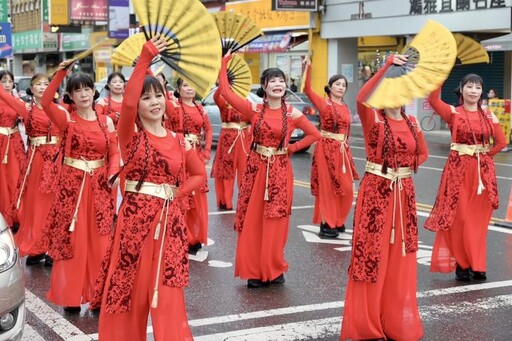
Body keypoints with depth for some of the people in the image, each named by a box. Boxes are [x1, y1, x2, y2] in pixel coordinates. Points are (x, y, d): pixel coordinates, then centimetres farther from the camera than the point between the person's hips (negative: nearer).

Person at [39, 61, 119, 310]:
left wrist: (113, 173, -12)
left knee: (99, 242, 4)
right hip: (71, 184, -2)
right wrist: (60, 74, -26)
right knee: (71, 240, 1)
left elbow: (114, 153, 6)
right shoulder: (66, 119, -2)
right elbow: (46, 102, -20)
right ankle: (70, 295, 12)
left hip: (99, 186, 2)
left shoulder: (106, 121, 6)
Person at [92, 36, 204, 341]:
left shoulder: (177, 140, 9)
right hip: (136, 216, -3)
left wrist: (179, 191, 0)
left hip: (169, 219, 3)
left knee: (168, 293, 4)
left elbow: (200, 174, 18)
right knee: (131, 288, 3)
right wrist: (146, 59, -24)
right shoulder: (131, 133, -2)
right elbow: (127, 102, -22)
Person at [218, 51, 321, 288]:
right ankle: (254, 270, 12)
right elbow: (226, 92, -6)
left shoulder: (292, 114, -1)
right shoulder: (254, 109, -1)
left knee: (275, 222, 2)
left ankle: (273, 269, 16)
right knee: (252, 221, 2)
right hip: (256, 168, 1)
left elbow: (314, 135, 6)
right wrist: (224, 63, -5)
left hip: (279, 171, 0)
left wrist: (292, 148, -1)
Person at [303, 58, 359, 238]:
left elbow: (346, 131, 15)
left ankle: (337, 221, 23)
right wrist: (308, 68, -26)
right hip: (326, 148, -6)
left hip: (342, 150, 6)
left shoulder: (345, 108, 12)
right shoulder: (324, 104, -6)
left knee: (345, 188, 8)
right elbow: (307, 90, -18)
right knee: (327, 187, -1)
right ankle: (326, 224, 5)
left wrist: (346, 148, 14)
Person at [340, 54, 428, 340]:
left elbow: (423, 153, 23)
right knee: (372, 253, -1)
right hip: (376, 191, -5)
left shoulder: (412, 122, 8)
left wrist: (409, 167, 3)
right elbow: (361, 98, -29)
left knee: (400, 257, 9)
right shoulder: (374, 118, -7)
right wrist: (387, 65, -29)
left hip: (404, 193, 5)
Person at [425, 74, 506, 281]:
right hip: (459, 169, -3)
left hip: (483, 171, 3)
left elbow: (501, 142, 10)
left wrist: (484, 154, 2)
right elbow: (433, 100, -21)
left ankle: (476, 264, 15)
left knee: (478, 219, 7)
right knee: (459, 218, -1)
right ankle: (461, 264, 11)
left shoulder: (488, 116, 6)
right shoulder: (453, 113, -4)